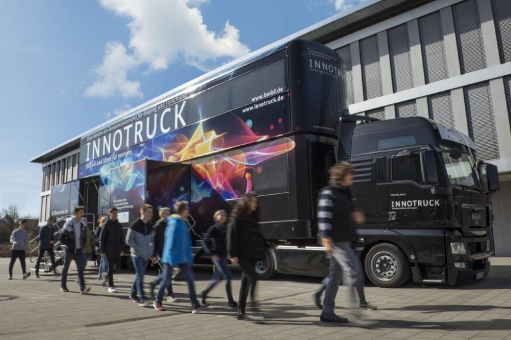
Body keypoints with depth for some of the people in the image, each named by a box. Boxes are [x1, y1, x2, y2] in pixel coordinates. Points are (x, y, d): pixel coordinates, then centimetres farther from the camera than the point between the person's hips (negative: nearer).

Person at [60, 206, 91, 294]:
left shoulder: (83, 224, 5)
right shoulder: (69, 224, -10)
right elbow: (62, 238, -8)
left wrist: (82, 246, 8)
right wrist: (69, 244, -13)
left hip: (79, 250, 3)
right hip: (69, 250, -3)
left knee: (81, 268, -9)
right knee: (66, 268, 13)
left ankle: (82, 288, -15)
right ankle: (63, 285, 32)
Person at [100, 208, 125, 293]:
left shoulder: (119, 225, 10)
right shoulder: (106, 225, -5)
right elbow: (101, 238, -6)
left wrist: (122, 249, 10)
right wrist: (102, 251, -11)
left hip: (117, 250, 5)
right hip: (109, 250, -5)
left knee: (117, 266, 7)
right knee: (111, 267, -2)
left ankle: (107, 276, 33)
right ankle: (110, 286, 6)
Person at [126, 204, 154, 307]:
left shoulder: (149, 226, 8)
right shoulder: (135, 225, -11)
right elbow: (128, 240, -11)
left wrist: (151, 249, 1)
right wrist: (139, 249, -15)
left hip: (146, 255, 6)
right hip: (137, 255, -6)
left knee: (140, 275, 13)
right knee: (140, 275, -12)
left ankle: (133, 294, 29)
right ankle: (142, 299, -12)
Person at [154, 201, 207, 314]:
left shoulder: (184, 223, 11)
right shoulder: (174, 222, -15)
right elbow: (171, 240, -19)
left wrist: (189, 257, 16)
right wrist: (172, 256, -21)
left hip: (183, 258, 8)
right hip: (172, 257, -7)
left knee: (190, 280, -2)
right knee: (166, 281, 7)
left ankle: (195, 305, -3)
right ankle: (157, 302, 28)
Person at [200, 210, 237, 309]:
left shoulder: (226, 228, 12)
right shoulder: (214, 228, -8)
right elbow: (206, 240, -11)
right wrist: (212, 253, -15)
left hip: (223, 256, 7)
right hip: (217, 256, -7)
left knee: (218, 277, 16)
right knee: (228, 277, -8)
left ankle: (205, 293, 34)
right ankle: (231, 302, 0)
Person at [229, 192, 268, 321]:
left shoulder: (253, 218, 17)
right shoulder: (237, 218, -5)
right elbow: (233, 236, -11)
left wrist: (268, 245, 13)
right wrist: (233, 254, -17)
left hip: (252, 255, 8)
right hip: (243, 255, -8)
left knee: (246, 283, 9)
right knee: (253, 280, -14)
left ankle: (241, 312, 15)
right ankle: (255, 310, -13)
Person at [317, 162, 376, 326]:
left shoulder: (345, 192, 17)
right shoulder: (329, 192, -10)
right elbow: (323, 217, -16)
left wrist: (355, 214, 6)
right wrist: (326, 240, -21)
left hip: (344, 240, 9)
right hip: (337, 240, -9)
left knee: (335, 276, 12)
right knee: (354, 272, -12)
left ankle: (327, 312, 19)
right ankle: (354, 313, -7)